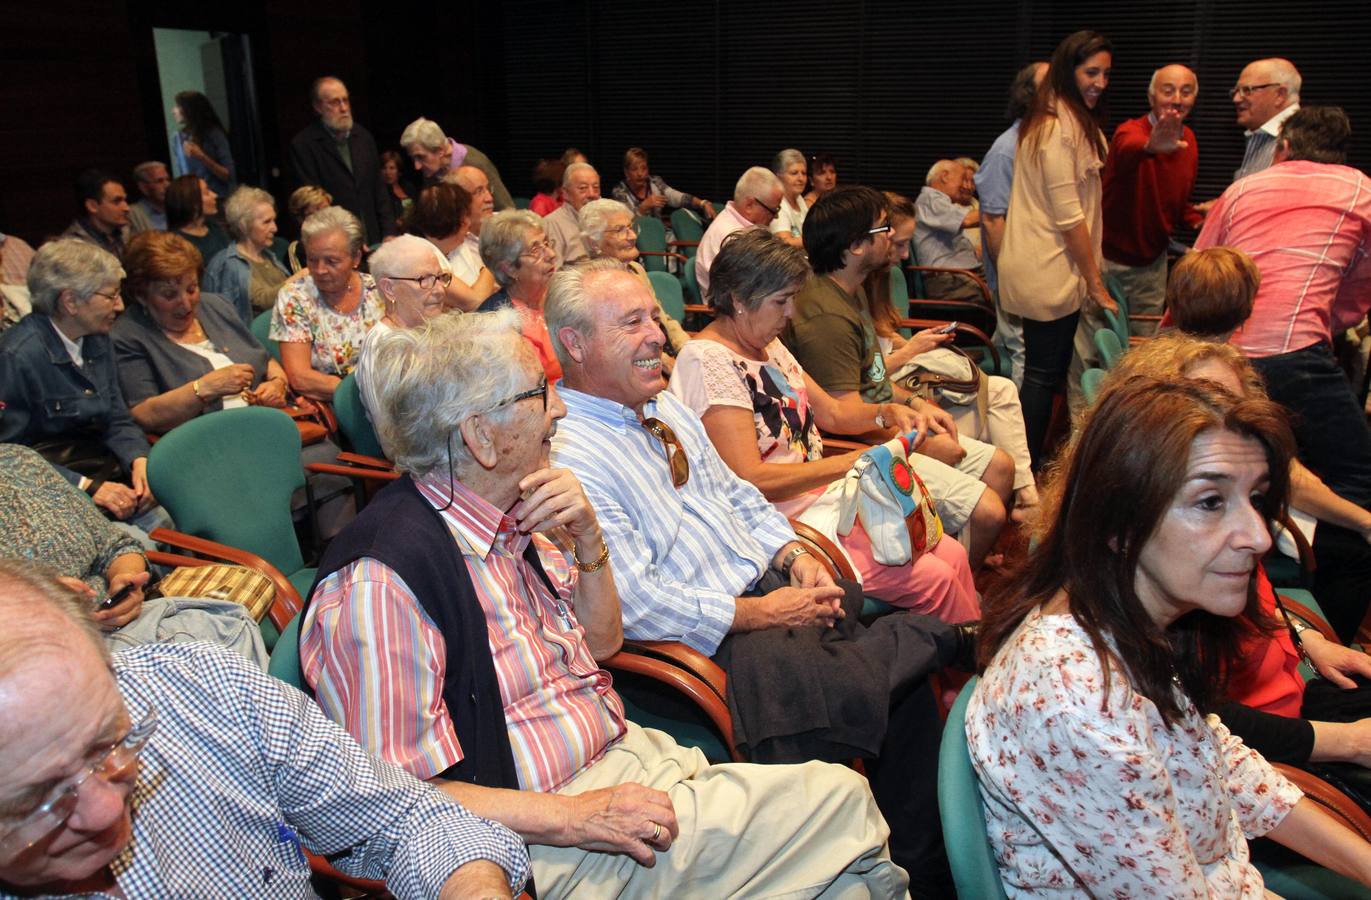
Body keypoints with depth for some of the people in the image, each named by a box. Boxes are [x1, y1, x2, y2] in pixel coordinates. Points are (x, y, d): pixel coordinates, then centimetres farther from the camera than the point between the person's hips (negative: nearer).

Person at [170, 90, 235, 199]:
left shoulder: (214, 134, -8)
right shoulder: (178, 139, 3)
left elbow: (228, 175, -10)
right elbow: (180, 176, 9)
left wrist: (202, 157, -19)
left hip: (221, 199, -3)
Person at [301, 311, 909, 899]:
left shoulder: (514, 520, 4)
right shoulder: (378, 584, -23)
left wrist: (587, 538, -2)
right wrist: (574, 818, -22)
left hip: (630, 755, 8)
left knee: (845, 792, -5)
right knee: (841, 803, -11)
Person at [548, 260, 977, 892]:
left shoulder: (665, 407, 13)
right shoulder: (568, 456, -15)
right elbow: (636, 604, -20)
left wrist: (795, 557, 2)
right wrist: (757, 613, -15)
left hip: (768, 590, 8)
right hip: (704, 641, -8)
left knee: (908, 680, -7)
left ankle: (922, 869, 8)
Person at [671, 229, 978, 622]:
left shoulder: (768, 345, 11)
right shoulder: (709, 361, -18)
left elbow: (831, 412, 21)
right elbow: (750, 480, -24)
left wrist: (886, 411, 1)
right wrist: (851, 463, -20)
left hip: (821, 498, 9)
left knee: (952, 554, -1)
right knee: (933, 579, -13)